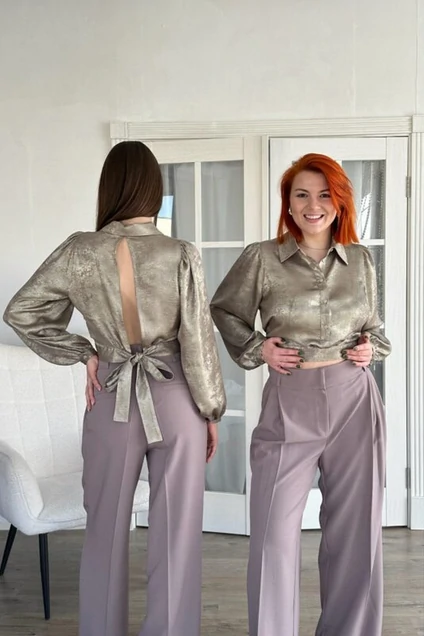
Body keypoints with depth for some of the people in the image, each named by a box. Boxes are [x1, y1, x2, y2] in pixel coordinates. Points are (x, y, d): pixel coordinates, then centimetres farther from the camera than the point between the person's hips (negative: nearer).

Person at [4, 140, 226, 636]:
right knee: (176, 534, 12)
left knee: (106, 531, 18)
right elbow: (198, 344, -10)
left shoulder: (79, 253, -7)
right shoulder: (181, 255, -13)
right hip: (176, 400, -1)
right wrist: (212, 409, 3)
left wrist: (83, 355, 6)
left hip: (113, 401, 2)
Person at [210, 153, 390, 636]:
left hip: (354, 400, 3)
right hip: (289, 402, -2)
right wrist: (257, 348, -3)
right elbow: (223, 311, 10)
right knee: (274, 536, 0)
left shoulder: (360, 260, 6)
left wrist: (372, 347, 1)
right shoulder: (261, 258, -3)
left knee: (356, 532, 11)